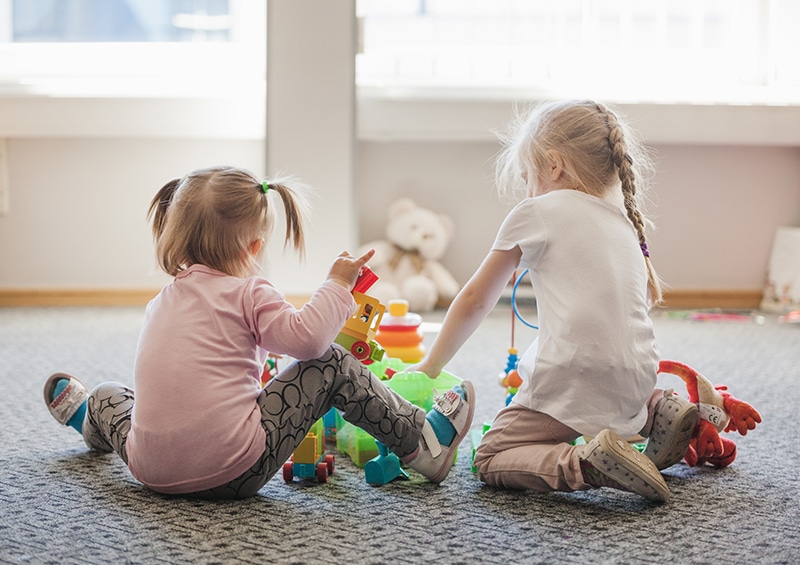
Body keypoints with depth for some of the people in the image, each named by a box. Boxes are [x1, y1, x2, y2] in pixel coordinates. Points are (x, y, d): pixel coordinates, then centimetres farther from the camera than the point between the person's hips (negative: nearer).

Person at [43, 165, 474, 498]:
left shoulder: (162, 301, 17)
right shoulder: (248, 294, -3)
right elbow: (307, 337, -17)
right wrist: (337, 285, -3)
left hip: (152, 472, 6)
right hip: (232, 473, -6)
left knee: (111, 396, 36)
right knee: (330, 365, 2)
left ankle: (92, 417, 67)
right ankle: (422, 443, 7)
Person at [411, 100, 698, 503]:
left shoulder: (535, 213, 3)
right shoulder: (625, 222, 21)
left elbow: (474, 299, 9)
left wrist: (431, 366, 19)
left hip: (572, 377, -7)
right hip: (634, 378, 8)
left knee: (490, 460, -1)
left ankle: (588, 463, -25)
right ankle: (656, 412, 10)